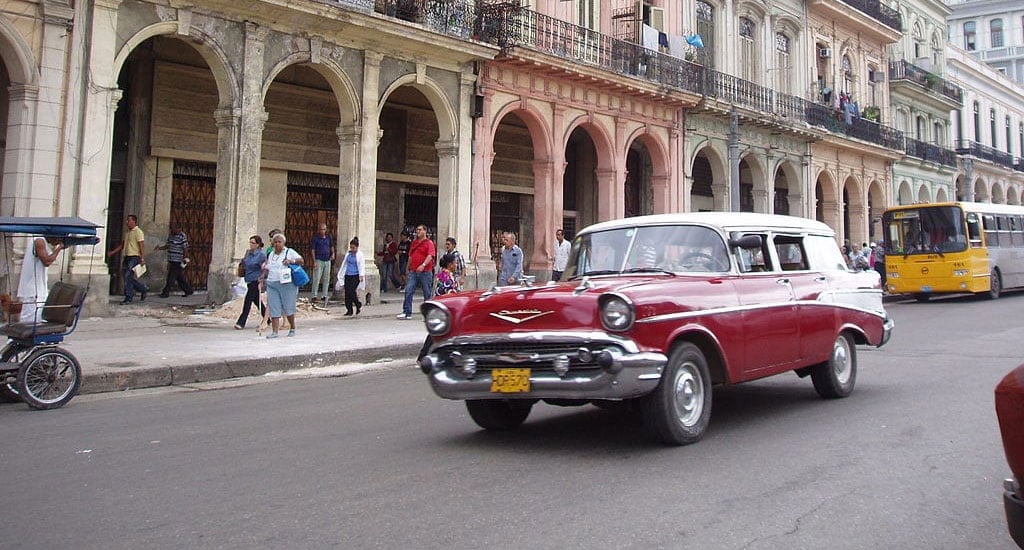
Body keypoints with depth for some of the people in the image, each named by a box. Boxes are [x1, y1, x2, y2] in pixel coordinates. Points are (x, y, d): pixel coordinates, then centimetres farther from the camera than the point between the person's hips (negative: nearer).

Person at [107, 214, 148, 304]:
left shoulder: (138, 232, -9)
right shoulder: (127, 232, 17)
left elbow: (142, 246, -15)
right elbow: (122, 245, 23)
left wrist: (142, 258, -22)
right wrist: (112, 252, 16)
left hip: (134, 257, -9)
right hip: (127, 257, 9)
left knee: (128, 276, -9)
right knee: (127, 276, 9)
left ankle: (128, 297, -3)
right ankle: (143, 288, 23)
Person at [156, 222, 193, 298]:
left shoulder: (182, 236, -12)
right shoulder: (171, 235, 13)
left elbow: (185, 249, -13)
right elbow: (167, 246, 20)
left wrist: (185, 259, -16)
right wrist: (159, 248, 2)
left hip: (178, 261, -8)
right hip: (172, 261, 8)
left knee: (171, 278, -5)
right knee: (180, 278, 12)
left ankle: (166, 292, 1)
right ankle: (188, 290, 21)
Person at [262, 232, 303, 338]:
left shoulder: (289, 252, 2)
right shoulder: (271, 254, 17)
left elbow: (301, 260, -4)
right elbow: (267, 268, 23)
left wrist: (291, 261, -20)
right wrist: (263, 276, 6)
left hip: (287, 284, -4)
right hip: (272, 284, 4)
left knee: (288, 308, 1)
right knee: (273, 308, -2)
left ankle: (292, 328, 21)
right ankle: (274, 332, -1)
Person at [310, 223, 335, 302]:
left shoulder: (329, 237, 10)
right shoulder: (315, 238, -3)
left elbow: (331, 246, 25)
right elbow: (313, 250, -5)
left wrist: (333, 254, 6)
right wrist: (314, 261, -11)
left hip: (327, 260, 5)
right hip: (319, 260, -5)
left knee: (326, 279, 6)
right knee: (316, 278, -8)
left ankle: (325, 295, 12)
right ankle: (314, 295, -4)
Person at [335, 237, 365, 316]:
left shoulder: (359, 255, -2)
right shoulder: (348, 254, 12)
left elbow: (361, 266, -5)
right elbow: (344, 264, 21)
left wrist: (361, 275, -16)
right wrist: (341, 274, 23)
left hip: (355, 276, -5)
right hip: (347, 275, 5)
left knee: (351, 292, -14)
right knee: (347, 293, 2)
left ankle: (358, 305, 11)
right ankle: (349, 310, 10)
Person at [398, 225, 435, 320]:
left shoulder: (429, 243, -3)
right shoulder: (413, 243, 17)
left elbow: (430, 256, -17)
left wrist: (423, 265, -31)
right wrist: (409, 269, 22)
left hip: (425, 272, -6)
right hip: (413, 272, 6)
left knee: (428, 294, 2)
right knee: (408, 291, -4)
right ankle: (407, 313, -1)